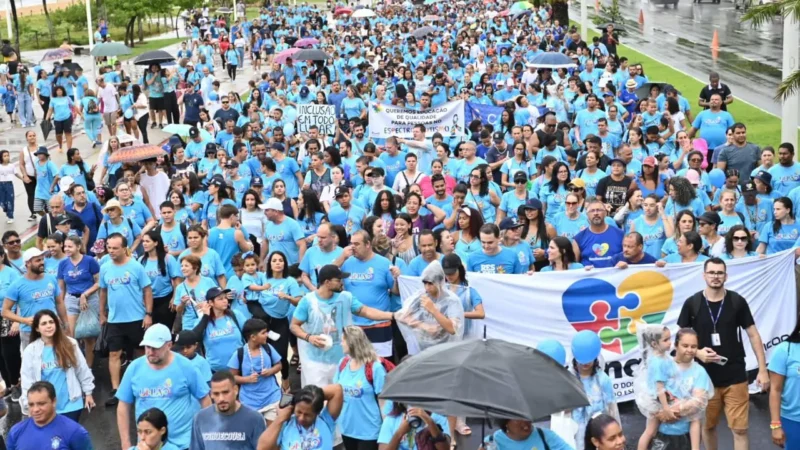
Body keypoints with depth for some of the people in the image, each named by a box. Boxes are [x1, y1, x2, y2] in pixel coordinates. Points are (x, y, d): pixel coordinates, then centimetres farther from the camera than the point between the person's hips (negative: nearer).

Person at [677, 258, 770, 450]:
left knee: (740, 429, -1)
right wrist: (697, 352, -16)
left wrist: (762, 370, -3)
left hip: (735, 377, 0)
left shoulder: (737, 302, -3)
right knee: (707, 426, 13)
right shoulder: (692, 303, -3)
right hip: (704, 377, 1)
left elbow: (753, 335, 1)